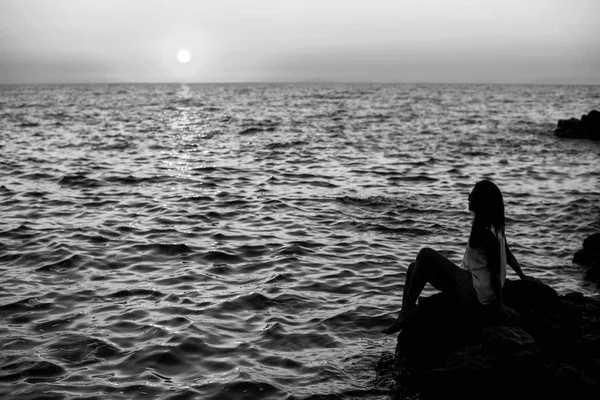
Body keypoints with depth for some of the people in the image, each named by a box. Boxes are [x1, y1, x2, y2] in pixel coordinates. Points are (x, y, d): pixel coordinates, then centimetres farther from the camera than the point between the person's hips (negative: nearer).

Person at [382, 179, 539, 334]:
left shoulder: (487, 233, -20)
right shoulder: (494, 226, 9)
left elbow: (495, 272, -17)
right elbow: (508, 254, 18)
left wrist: (500, 304, -11)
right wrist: (523, 276, 29)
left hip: (475, 296, -10)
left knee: (426, 255, -18)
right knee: (415, 268, 4)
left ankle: (404, 316, -14)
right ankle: (405, 317, -5)